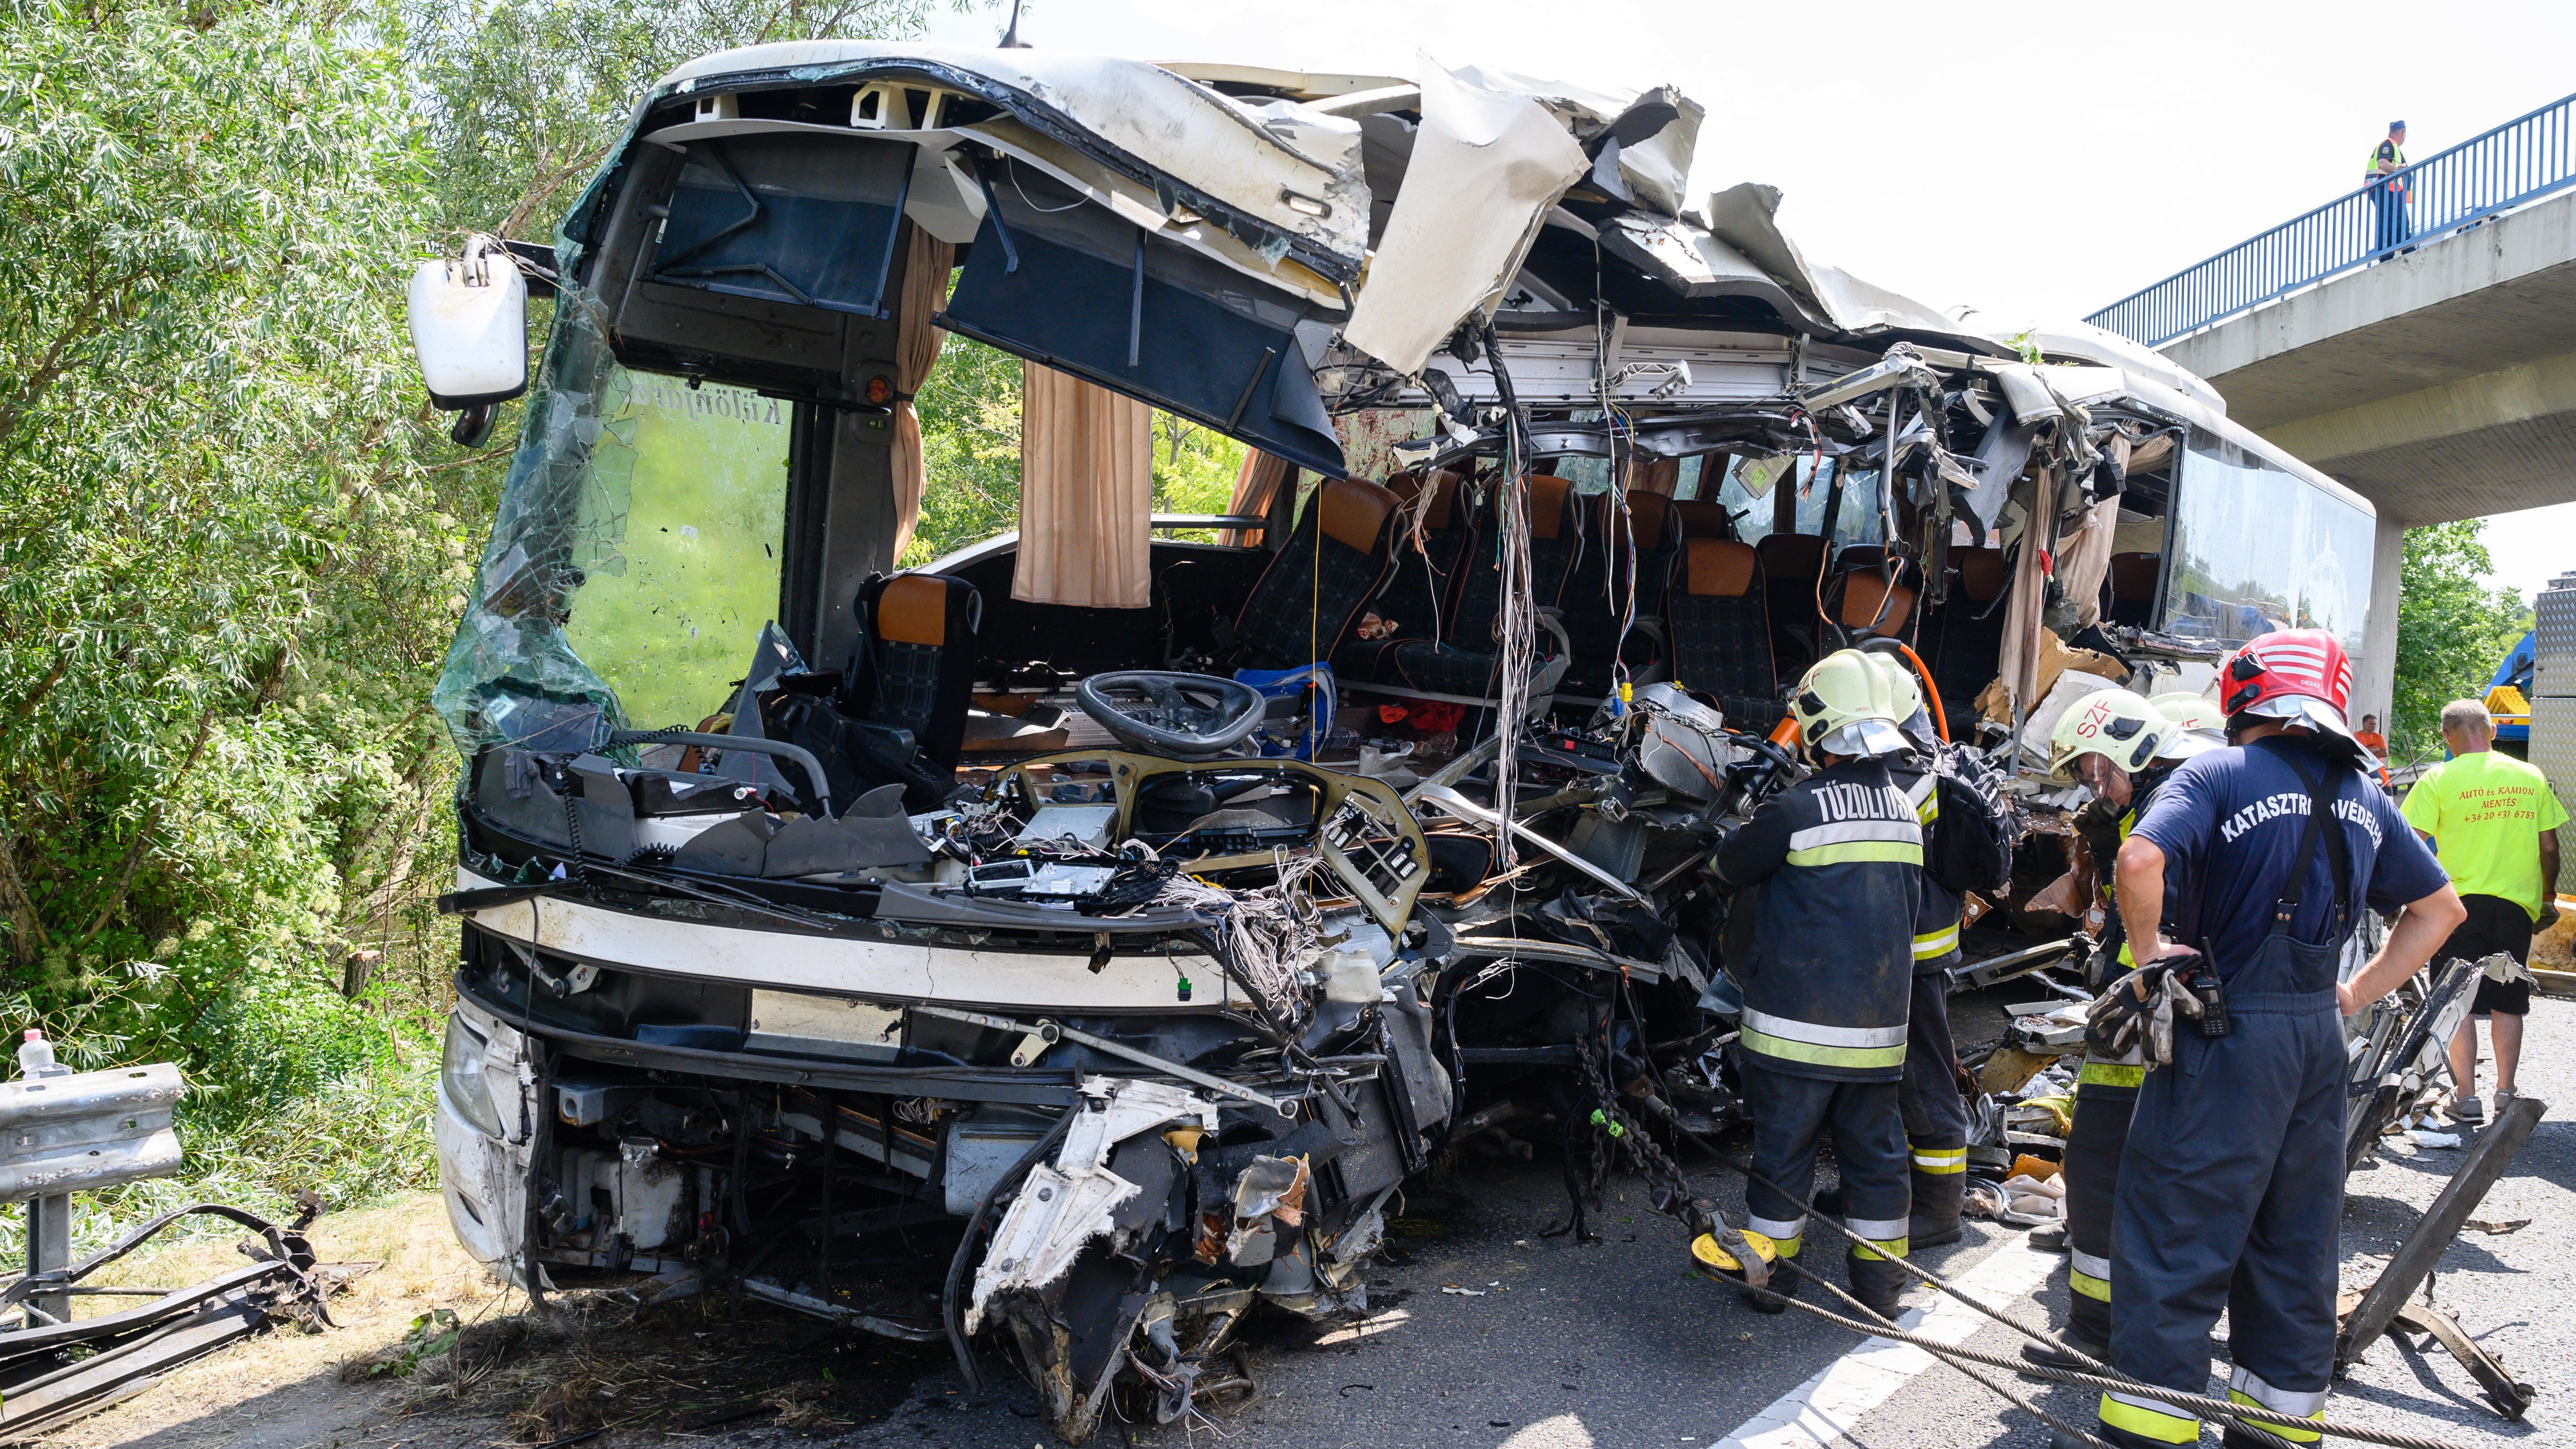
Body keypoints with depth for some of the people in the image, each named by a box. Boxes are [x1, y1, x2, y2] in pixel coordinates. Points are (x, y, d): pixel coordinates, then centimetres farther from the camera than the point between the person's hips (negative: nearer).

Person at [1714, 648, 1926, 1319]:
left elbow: (1730, 866, 0)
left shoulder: (1797, 810, -16)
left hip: (1797, 1022, -5)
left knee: (1783, 1147, 7)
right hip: (1879, 1024, 5)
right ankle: (1881, 1283, 24)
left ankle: (1771, 1270, 17)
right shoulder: (1904, 811, 4)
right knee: (1874, 1150, 15)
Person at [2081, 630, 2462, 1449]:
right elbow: (2441, 909, 21)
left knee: (2175, 1235, -1)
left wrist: (2151, 963, -12)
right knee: (2295, 1238, 16)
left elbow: (2140, 861, -27)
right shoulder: (2361, 798, 12)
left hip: (2227, 1035, -7)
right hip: (2320, 1038, 7)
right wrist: (2356, 994, 17)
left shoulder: (2218, 776, -9)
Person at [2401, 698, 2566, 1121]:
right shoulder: (2531, 777, 4)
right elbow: (2549, 847, 7)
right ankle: (2505, 1094, 15)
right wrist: (2549, 897, 19)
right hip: (2517, 902, 3)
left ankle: (2466, 1096, 4)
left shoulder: (2439, 779, -7)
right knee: (2507, 1003, 11)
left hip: (2459, 898, -3)